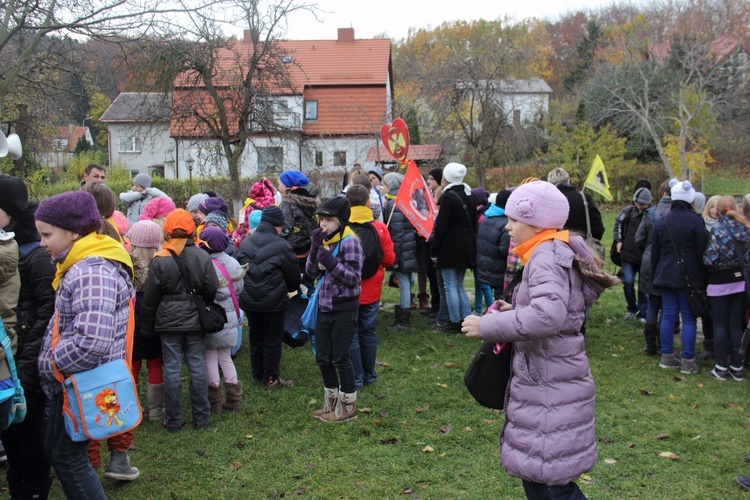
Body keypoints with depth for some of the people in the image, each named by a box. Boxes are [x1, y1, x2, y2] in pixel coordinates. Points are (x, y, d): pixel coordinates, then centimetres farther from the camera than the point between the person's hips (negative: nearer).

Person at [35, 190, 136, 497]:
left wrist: (48, 363, -19)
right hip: (75, 379, 10)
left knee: (67, 455, 4)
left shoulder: (91, 272, -25)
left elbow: (92, 342, -34)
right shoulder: (81, 265, 9)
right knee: (56, 449, 20)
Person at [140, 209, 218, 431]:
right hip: (195, 321, 1)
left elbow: (150, 298, -3)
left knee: (172, 369, 5)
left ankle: (174, 420, 13)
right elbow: (211, 290, -2)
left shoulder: (159, 260, -8)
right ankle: (201, 418, 16)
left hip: (168, 321, -1)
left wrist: (147, 328, 7)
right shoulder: (202, 257, -6)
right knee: (197, 367, 8)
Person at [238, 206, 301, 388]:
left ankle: (257, 374, 28)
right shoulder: (281, 245, -15)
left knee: (255, 338, 18)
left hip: (249, 300, 6)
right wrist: (292, 289, 16)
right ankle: (270, 378, 13)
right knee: (272, 340, 6)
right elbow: (293, 273, -5)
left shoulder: (246, 242, 2)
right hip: (273, 301, -6)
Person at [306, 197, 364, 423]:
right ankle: (331, 403, 30)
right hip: (324, 308, 8)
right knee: (322, 358, 13)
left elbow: (354, 278, -17)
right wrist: (315, 247, -8)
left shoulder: (349, 242, -13)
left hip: (344, 309, -7)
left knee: (340, 358, 1)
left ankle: (348, 406, 17)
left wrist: (331, 262, -27)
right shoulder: (325, 240, 8)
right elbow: (312, 272, 5)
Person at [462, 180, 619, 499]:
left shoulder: (547, 257, -18)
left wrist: (487, 326, -27)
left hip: (550, 388, -10)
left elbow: (548, 315, -36)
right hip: (544, 381, 10)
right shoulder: (556, 252, 13)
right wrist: (514, 310, 10)